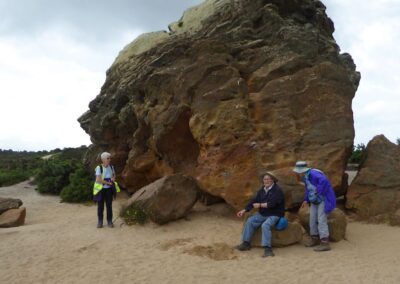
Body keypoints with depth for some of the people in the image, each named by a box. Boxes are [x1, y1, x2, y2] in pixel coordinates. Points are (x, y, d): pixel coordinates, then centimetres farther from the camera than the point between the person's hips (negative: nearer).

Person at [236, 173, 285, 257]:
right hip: (262, 214, 7)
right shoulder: (262, 190, 8)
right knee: (250, 221, -10)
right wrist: (244, 210, -2)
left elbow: (271, 204, -25)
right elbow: (254, 200, 6)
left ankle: (267, 248, -31)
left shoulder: (277, 190, -15)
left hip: (275, 215, -7)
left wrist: (260, 205, -13)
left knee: (265, 225, -33)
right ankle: (246, 243, -4)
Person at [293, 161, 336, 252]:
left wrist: (318, 193, -31)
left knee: (321, 220, -12)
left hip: (324, 199, -9)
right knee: (313, 220, 11)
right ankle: (315, 239, 24)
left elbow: (324, 180, -41)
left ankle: (325, 244, -9)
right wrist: (306, 200, 14)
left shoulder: (313, 173, -25)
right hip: (315, 200, 9)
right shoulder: (305, 176, 5)